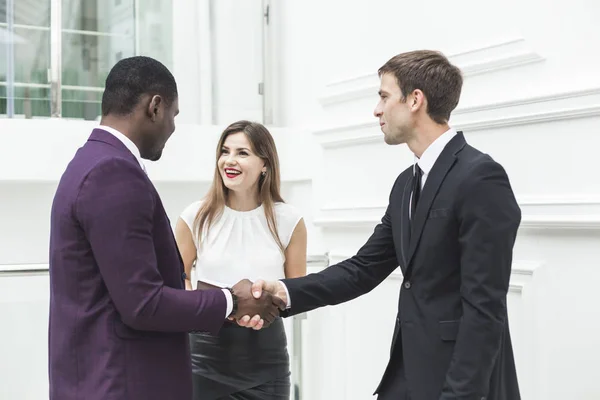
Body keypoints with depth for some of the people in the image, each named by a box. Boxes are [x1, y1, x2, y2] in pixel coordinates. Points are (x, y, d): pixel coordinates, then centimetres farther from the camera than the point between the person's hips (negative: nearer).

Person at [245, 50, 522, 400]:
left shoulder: (480, 177, -17)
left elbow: (484, 305, -20)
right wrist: (285, 292, -3)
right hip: (409, 371, 8)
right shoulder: (407, 183, 11)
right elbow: (365, 268, 9)